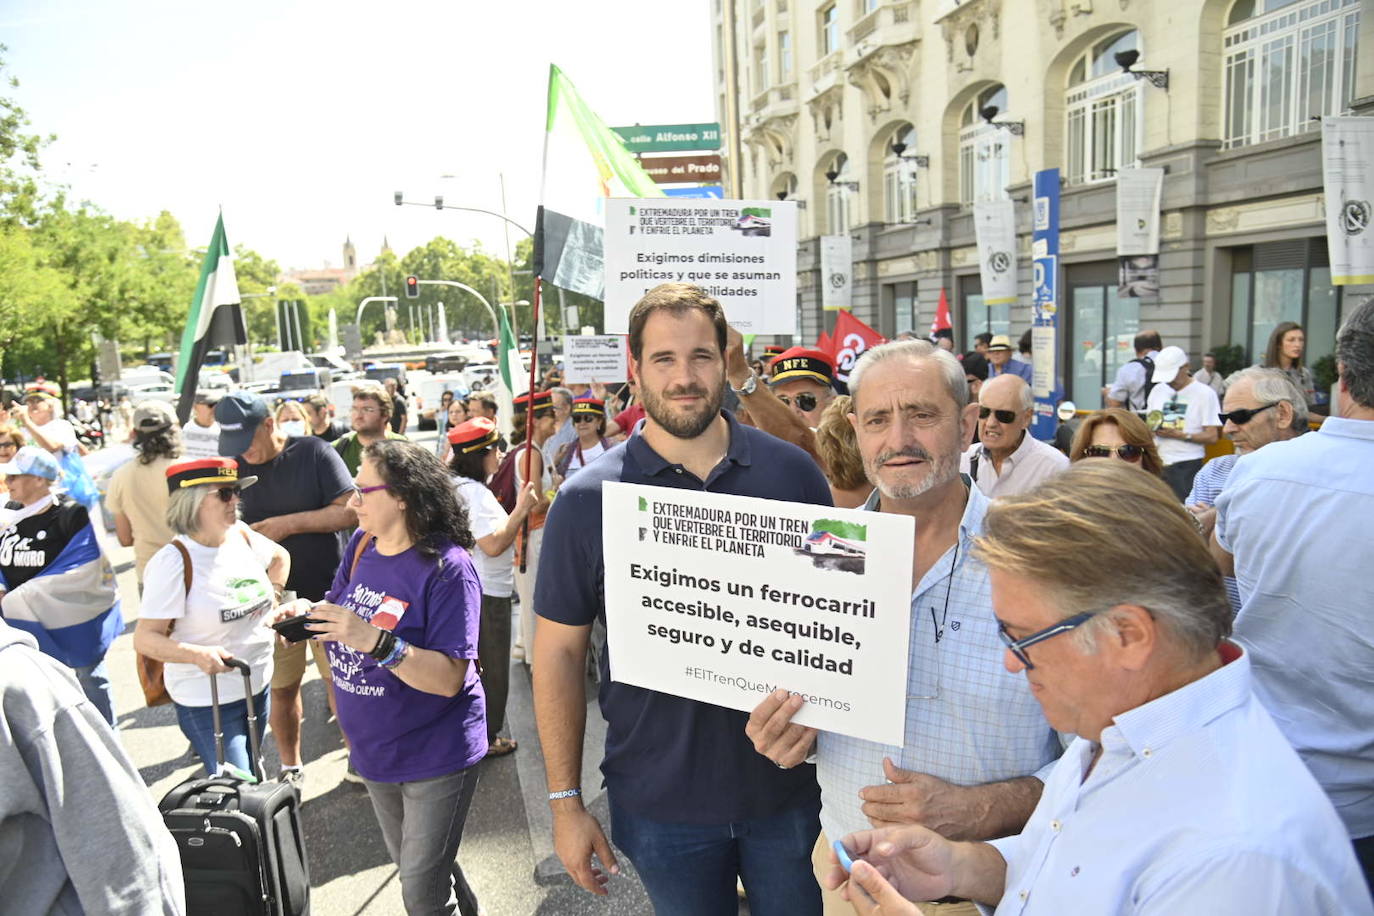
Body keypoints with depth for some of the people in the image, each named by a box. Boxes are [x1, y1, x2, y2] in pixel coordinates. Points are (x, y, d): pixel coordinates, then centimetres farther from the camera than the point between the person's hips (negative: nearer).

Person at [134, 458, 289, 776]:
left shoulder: (242, 536, -2)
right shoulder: (174, 560, -21)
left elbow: (280, 557, 21)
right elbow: (144, 639, -21)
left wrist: (272, 600, 9)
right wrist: (199, 655, -35)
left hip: (258, 687, 7)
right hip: (208, 701, -7)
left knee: (253, 781, 22)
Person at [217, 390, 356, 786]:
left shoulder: (314, 452, -8)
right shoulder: (233, 467, 2)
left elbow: (350, 512, -13)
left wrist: (289, 523, -18)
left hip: (325, 593, -3)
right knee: (281, 688, 13)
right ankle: (290, 767, 33)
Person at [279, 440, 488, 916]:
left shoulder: (446, 567, -24)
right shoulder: (361, 545, -2)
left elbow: (449, 678, -28)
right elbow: (341, 607, 12)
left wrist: (376, 642, -38)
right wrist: (306, 611, -9)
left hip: (435, 755, -8)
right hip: (376, 750, 8)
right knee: (411, 865, 26)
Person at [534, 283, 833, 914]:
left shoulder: (792, 472, -6)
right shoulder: (588, 498, -9)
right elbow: (560, 652, -4)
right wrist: (565, 801, -3)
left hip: (789, 785, 2)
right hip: (661, 803, -1)